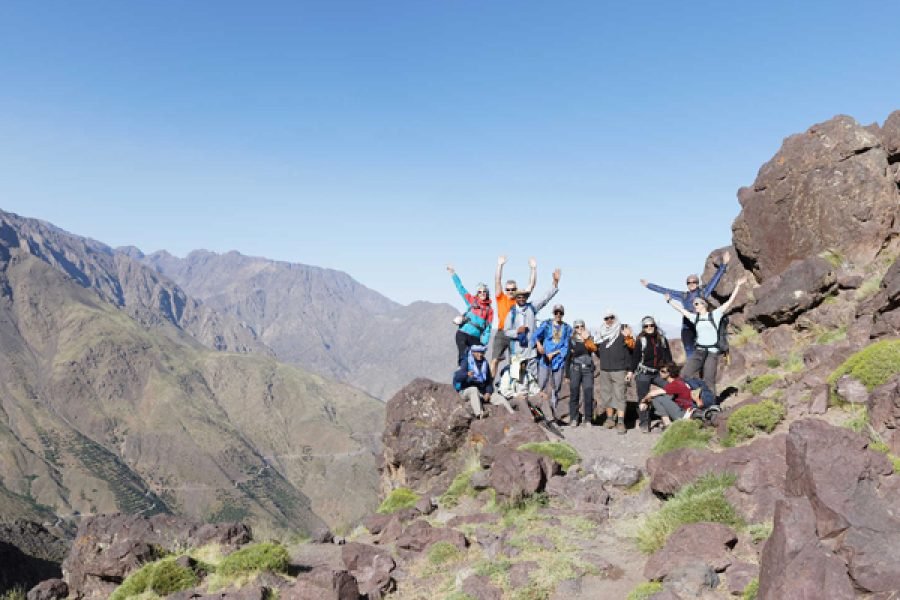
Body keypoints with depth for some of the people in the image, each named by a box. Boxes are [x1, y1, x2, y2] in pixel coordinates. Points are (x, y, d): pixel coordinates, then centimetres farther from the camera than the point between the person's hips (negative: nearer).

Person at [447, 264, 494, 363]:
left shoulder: (489, 310, 7)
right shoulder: (472, 301, 9)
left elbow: (488, 328, 5)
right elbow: (460, 288, 9)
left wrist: (484, 342, -5)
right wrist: (453, 273, 7)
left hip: (475, 338, 1)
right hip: (463, 333, 0)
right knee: (462, 356, -11)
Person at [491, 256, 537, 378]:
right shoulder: (501, 298, 6)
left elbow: (532, 284, 5)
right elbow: (497, 281, -2)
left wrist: (533, 269, -5)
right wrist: (500, 265, -11)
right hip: (501, 334, -1)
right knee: (495, 360, -2)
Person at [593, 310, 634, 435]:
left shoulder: (623, 332, -1)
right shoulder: (600, 334, 14)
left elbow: (630, 352, -4)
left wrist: (630, 370, -9)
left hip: (619, 370, -5)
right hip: (604, 370, 5)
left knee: (619, 396, -8)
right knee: (606, 395, 8)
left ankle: (621, 422, -8)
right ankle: (610, 418, 19)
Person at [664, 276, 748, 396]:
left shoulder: (715, 315, 2)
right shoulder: (695, 318, 13)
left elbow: (730, 301, -1)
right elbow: (680, 309, 23)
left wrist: (737, 286, -3)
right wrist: (669, 300, 31)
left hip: (712, 351, -4)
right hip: (699, 351, 4)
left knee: (708, 381, -6)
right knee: (685, 374, -9)